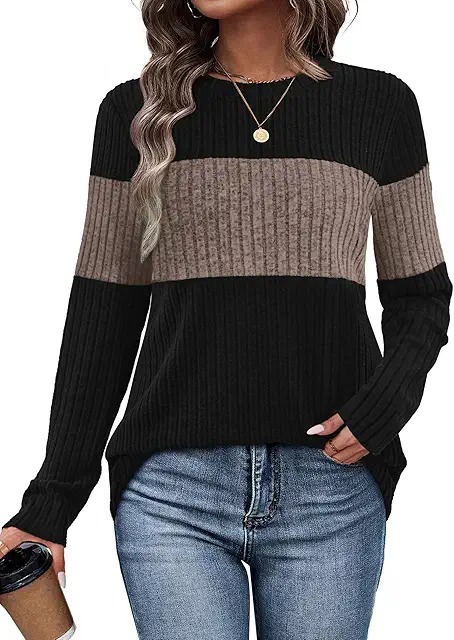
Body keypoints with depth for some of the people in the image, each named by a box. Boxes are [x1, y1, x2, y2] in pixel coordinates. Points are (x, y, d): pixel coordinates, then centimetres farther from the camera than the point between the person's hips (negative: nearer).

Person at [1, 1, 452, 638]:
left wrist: (390, 397, -9)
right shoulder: (136, 111, 6)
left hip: (332, 489, 1)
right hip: (173, 488, 0)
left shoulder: (381, 105, 6)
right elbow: (102, 316, 6)